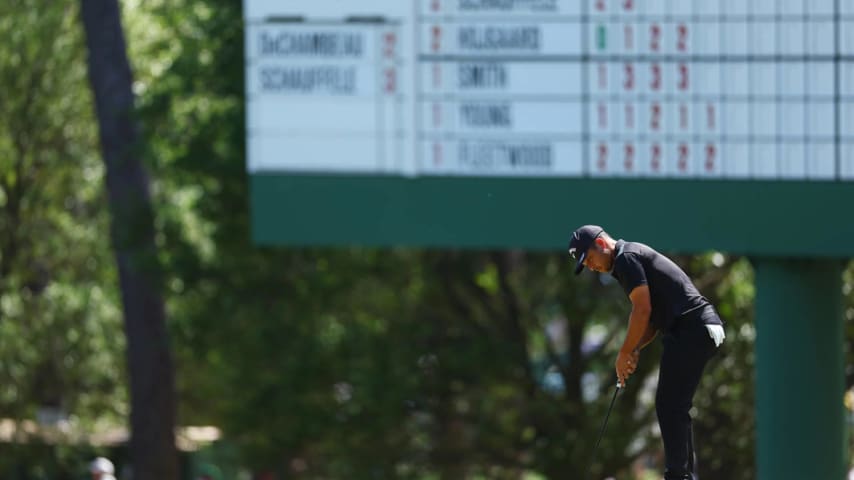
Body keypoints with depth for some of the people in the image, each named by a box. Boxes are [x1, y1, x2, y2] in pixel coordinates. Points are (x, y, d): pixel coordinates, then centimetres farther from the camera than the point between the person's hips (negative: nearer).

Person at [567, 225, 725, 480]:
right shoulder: (635, 256, 24)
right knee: (675, 408, 13)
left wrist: (624, 353, -7)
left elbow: (643, 309, -14)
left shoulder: (626, 258, -7)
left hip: (690, 332, -10)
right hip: (703, 331, 10)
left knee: (669, 406, -10)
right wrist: (635, 349, 11)